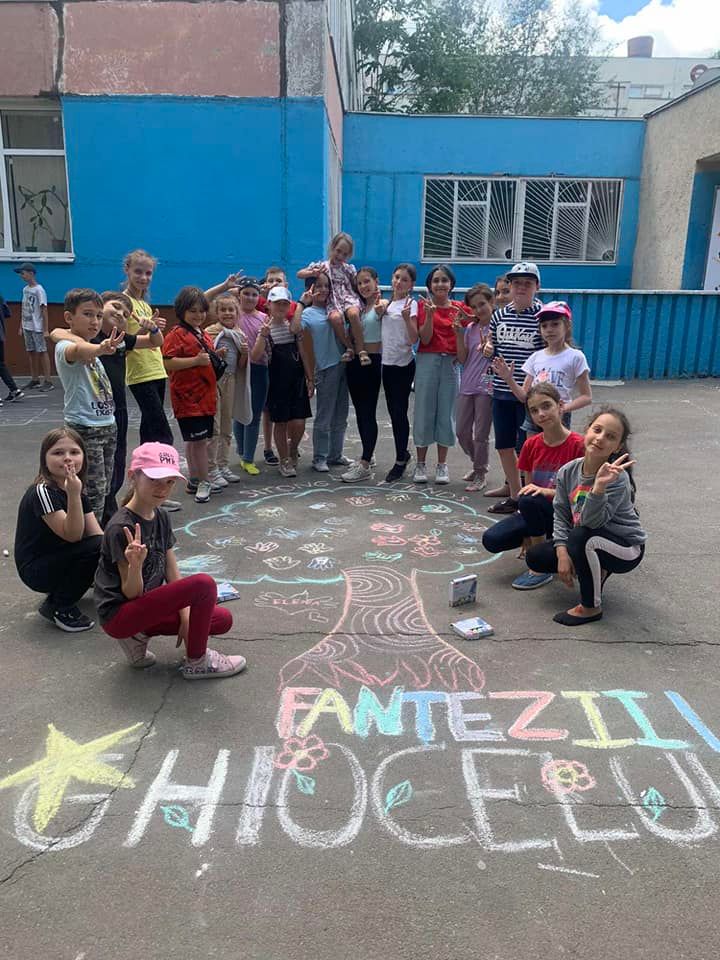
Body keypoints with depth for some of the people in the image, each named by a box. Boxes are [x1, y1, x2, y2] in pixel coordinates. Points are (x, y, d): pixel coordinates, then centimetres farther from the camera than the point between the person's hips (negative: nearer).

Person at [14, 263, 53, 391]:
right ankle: (34, 380, 17)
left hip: (37, 327, -7)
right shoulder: (25, 289, 12)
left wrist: (46, 330, -17)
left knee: (42, 352, -5)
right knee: (31, 352, 10)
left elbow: (44, 310, -13)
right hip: (27, 327, 8)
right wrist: (21, 326, 15)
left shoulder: (39, 290, -11)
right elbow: (24, 309, 16)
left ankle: (48, 381, -3)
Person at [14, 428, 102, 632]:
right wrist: (73, 494, -41)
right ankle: (59, 608, -10)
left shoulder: (77, 489, 2)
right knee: (96, 547, -26)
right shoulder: (42, 492, -23)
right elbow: (72, 535, -29)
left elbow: (97, 533, -3)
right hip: (36, 570, -8)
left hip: (59, 559, 8)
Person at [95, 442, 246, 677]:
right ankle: (196, 663, -4)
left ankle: (139, 635, 6)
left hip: (146, 604, 8)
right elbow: (131, 593, -18)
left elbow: (172, 572, 6)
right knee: (204, 584, -25)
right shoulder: (121, 528, -22)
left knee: (223, 620, 1)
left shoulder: (161, 517, 3)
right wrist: (135, 565, -38)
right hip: (119, 615, -8)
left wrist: (185, 616, -2)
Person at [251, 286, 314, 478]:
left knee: (299, 423, -2)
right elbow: (254, 358, -15)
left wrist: (309, 379, 7)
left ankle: (293, 450, 27)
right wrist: (263, 335, -27)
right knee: (280, 422, 4)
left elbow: (303, 354, 10)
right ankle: (285, 461, 19)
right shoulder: (265, 329, -5)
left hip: (297, 379, 3)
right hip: (277, 381, -2)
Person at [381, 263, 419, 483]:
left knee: (399, 412, -3)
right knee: (393, 411, 13)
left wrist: (407, 318, -30)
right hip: (387, 362, 7)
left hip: (403, 364, -7)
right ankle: (403, 453, 29)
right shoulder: (387, 303, 10)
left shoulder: (410, 304, -9)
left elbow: (413, 339, -17)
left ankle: (400, 461, 8)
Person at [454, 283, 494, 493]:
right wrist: (459, 334, -5)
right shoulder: (470, 328, 8)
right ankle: (478, 464, 33)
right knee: (462, 432, 11)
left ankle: (480, 475, 17)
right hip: (467, 387, 6)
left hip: (487, 388, -5)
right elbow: (463, 359, 4)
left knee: (480, 434, 1)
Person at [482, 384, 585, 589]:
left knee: (529, 501, -35)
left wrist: (547, 491, -30)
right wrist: (525, 536, -4)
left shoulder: (577, 445, -16)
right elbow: (528, 487, 3)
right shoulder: (531, 445, 0)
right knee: (491, 540, -18)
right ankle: (539, 543, 10)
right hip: (534, 512, 5)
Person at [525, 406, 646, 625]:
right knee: (535, 558, -5)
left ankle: (591, 607, -16)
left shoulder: (617, 478, -26)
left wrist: (599, 486, -48)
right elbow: (560, 514, -5)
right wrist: (562, 553, -16)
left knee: (582, 537, -36)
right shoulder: (568, 471, -9)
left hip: (626, 548, -6)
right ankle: (597, 572, 15)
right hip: (588, 543, 6)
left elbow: (590, 521, -34)